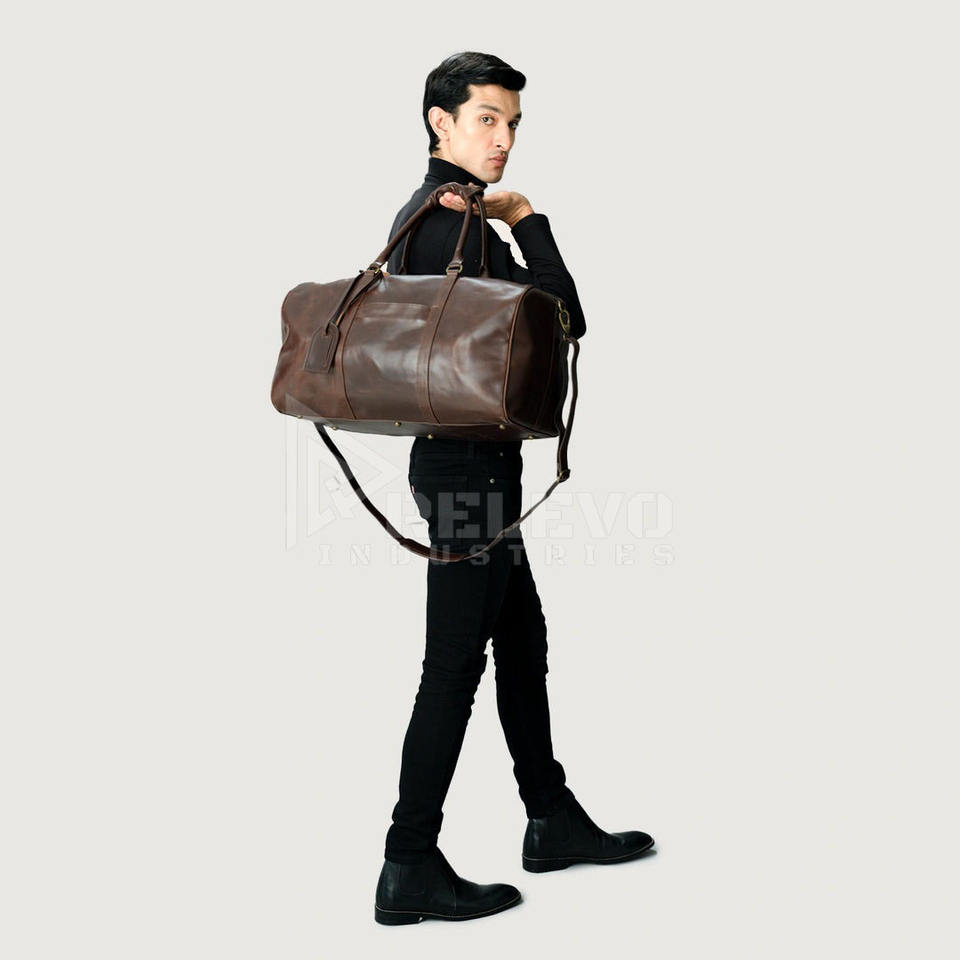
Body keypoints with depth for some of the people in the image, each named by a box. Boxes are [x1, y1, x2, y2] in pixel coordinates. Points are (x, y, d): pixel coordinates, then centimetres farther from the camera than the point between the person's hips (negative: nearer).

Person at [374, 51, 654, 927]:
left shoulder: (421, 214, 15)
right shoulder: (457, 224, -17)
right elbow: (566, 319, -19)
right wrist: (528, 221, -8)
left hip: (464, 460, 11)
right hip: (471, 469, -11)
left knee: (522, 643, 17)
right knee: (455, 665, -5)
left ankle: (554, 821, 30)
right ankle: (411, 869, 4)